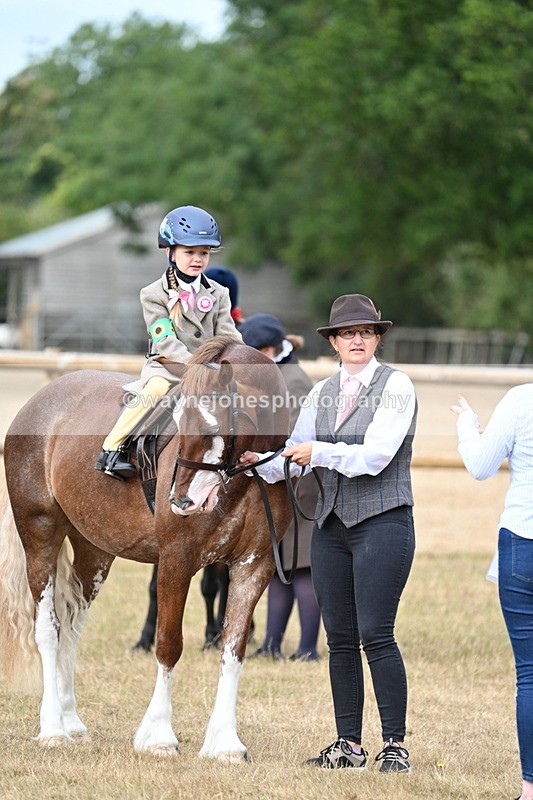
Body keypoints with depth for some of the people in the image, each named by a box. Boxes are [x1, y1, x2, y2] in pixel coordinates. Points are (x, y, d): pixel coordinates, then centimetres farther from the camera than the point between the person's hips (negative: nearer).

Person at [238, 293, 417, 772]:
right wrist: (258, 462, -7)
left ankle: (396, 745, -4)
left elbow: (374, 456, -16)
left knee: (375, 634, -11)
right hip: (332, 526, 6)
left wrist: (319, 453, -16)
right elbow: (295, 454, 11)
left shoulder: (396, 386, -7)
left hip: (382, 522, -6)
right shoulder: (323, 392, 12)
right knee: (340, 638, 7)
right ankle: (349, 745, 13)